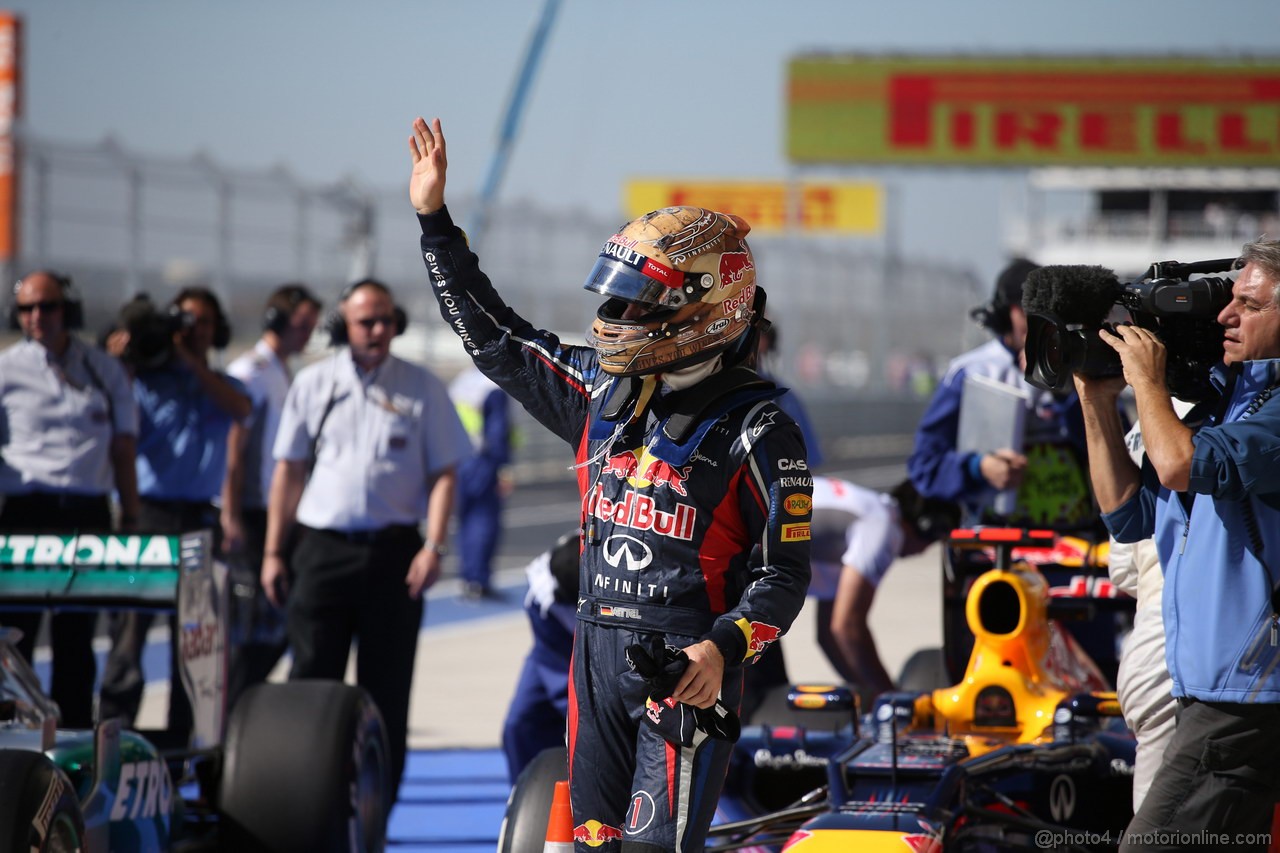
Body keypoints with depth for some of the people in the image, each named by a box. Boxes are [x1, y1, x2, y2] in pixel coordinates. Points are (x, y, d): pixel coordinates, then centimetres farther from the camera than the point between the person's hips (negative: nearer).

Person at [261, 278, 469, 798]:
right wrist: (274, 551, 7)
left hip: (392, 553, 0)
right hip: (322, 549, 0)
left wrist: (434, 546, -8)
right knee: (312, 677, -4)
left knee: (386, 687, 3)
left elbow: (444, 473, 4)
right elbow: (288, 470, 11)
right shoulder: (313, 384, 8)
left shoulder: (421, 389, 5)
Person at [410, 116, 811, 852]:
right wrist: (434, 218, 16)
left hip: (689, 664, -7)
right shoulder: (604, 392, 9)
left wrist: (723, 650, -25)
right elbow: (493, 336, 18)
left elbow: (785, 572, -9)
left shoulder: (758, 430, -9)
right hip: (599, 650, 7)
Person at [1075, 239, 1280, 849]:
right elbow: (1130, 515, 19)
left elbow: (1183, 465, -26)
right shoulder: (1224, 399, 18)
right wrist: (1099, 404, 12)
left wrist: (1148, 380, -9)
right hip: (1210, 693, 10)